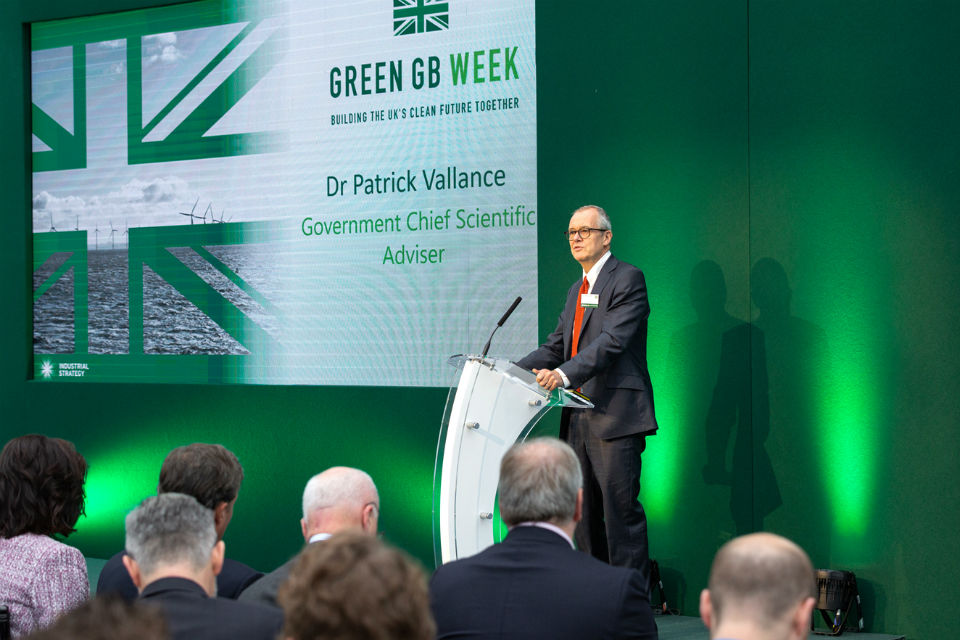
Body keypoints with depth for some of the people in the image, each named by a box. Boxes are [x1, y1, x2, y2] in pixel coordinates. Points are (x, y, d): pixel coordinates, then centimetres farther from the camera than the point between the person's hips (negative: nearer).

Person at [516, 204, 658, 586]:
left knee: (621, 508, -9)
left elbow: (613, 341, -19)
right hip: (579, 418, 9)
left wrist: (565, 374, -31)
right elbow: (556, 346, 19)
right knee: (582, 510, 11)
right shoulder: (576, 290, 21)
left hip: (615, 415, -9)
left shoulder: (627, 279, -6)